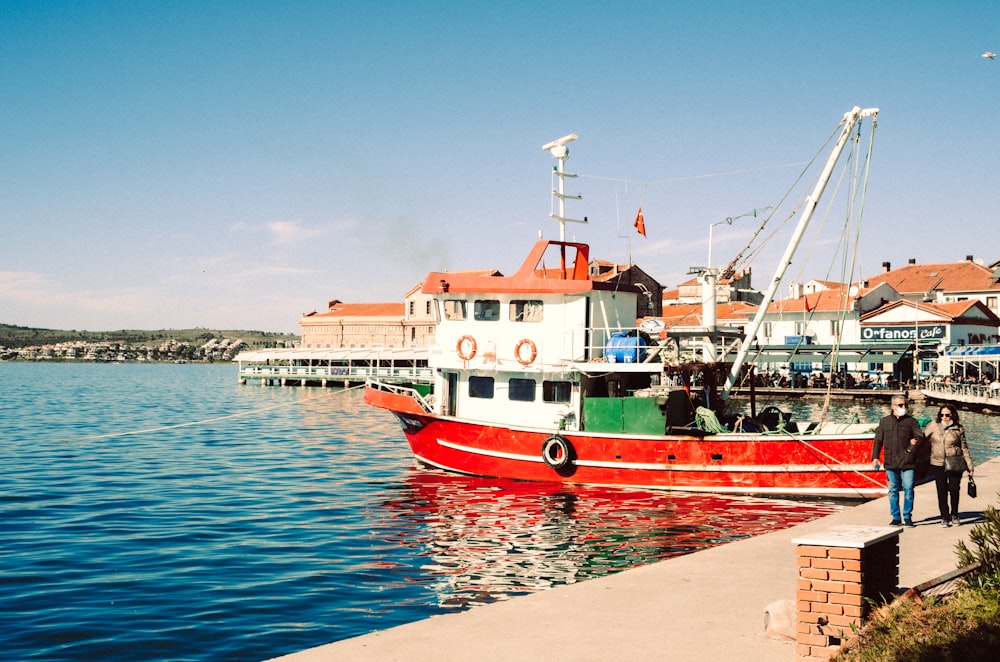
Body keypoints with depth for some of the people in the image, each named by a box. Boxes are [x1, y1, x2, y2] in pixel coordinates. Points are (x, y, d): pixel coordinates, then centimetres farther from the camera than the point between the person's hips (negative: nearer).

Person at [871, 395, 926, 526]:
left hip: (908, 462, -1)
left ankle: (907, 517, 7)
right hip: (891, 462, 1)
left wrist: (916, 442, -19)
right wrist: (875, 457, 3)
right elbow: (878, 441, 11)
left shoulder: (911, 421, 7)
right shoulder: (884, 422, 11)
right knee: (893, 490, 5)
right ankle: (896, 517, 13)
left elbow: (920, 437, 3)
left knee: (908, 489, -4)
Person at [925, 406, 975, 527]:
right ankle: (944, 517, 12)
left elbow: (964, 448, 8)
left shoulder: (958, 429, 3)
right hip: (938, 464, 0)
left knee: (954, 490, 0)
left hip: (954, 464, 0)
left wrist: (969, 466, 6)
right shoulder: (933, 426, 2)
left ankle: (954, 515, 21)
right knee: (942, 492, 0)